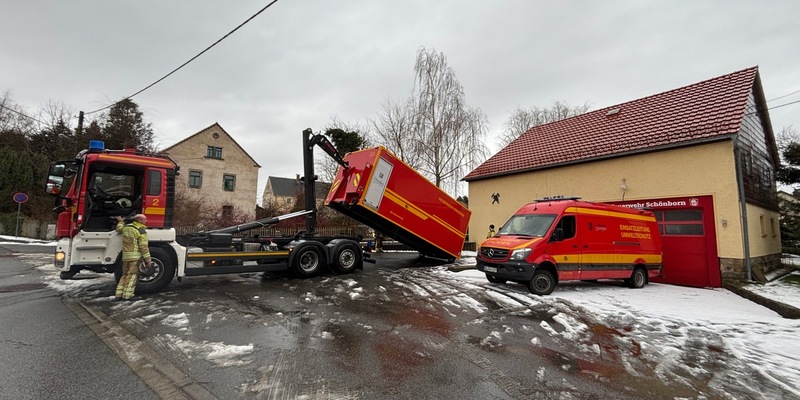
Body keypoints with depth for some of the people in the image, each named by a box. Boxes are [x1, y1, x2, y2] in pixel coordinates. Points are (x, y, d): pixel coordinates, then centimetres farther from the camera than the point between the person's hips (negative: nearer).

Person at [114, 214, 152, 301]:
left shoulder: (126, 227, 11)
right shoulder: (141, 231, -11)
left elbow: (119, 229, 37)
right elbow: (143, 247, -14)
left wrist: (120, 222, 57)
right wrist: (148, 259, -10)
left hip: (125, 256, 8)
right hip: (135, 256, -8)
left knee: (125, 275, 17)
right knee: (132, 275, -4)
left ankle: (118, 294, 18)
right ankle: (127, 295, -5)